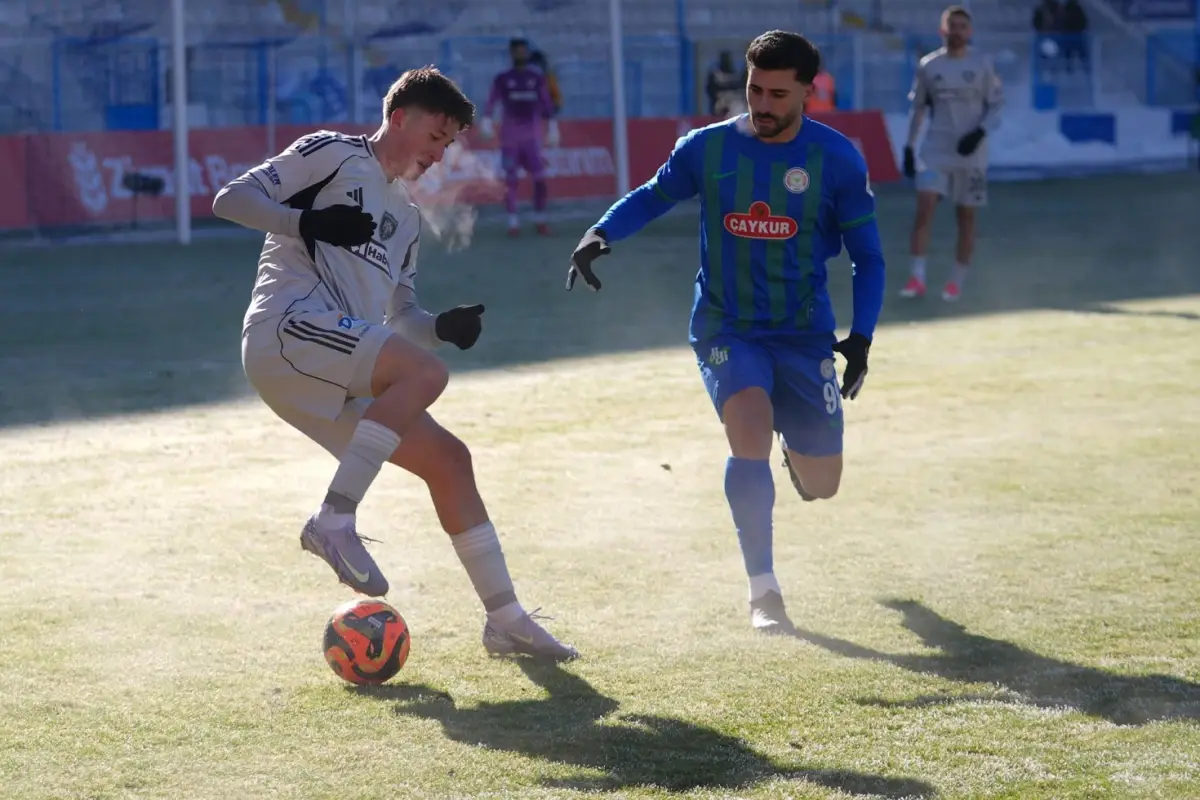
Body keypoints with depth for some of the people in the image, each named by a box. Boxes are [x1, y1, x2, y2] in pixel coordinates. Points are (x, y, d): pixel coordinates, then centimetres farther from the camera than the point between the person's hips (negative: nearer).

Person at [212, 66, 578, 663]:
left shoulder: (406, 219, 29)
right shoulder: (331, 154, 6)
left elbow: (400, 314, 30)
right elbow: (231, 199, -1)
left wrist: (443, 325, 8)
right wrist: (308, 222, -17)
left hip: (336, 375, 8)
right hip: (290, 326, -8)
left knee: (447, 459, 3)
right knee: (425, 372, -27)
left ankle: (505, 619, 8)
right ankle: (335, 520, -25)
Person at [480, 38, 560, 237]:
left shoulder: (537, 77, 8)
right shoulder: (502, 79, 4)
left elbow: (546, 104, 10)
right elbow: (491, 102, -1)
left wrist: (552, 129, 6)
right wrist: (486, 121, -15)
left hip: (532, 134, 1)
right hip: (510, 135, -1)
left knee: (540, 178, -3)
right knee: (511, 179, -2)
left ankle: (540, 220, 8)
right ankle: (513, 222, 1)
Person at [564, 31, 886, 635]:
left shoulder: (838, 160, -7)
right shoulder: (709, 148, -5)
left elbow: (867, 257, 1)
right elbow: (651, 197, 11)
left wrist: (860, 337, -10)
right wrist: (601, 233, -9)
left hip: (804, 332, 1)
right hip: (726, 328, -1)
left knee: (820, 485, 2)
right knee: (750, 432, -28)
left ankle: (795, 449, 44)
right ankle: (763, 591, -15)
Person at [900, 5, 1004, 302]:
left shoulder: (983, 64, -1)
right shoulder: (928, 65, 4)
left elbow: (995, 105, 0)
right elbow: (918, 108, 10)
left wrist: (979, 133, -16)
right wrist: (908, 147, 6)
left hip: (971, 151, 0)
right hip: (935, 148, 0)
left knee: (966, 216, 4)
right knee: (924, 206, -15)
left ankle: (957, 282, 15)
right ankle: (917, 277, -13)